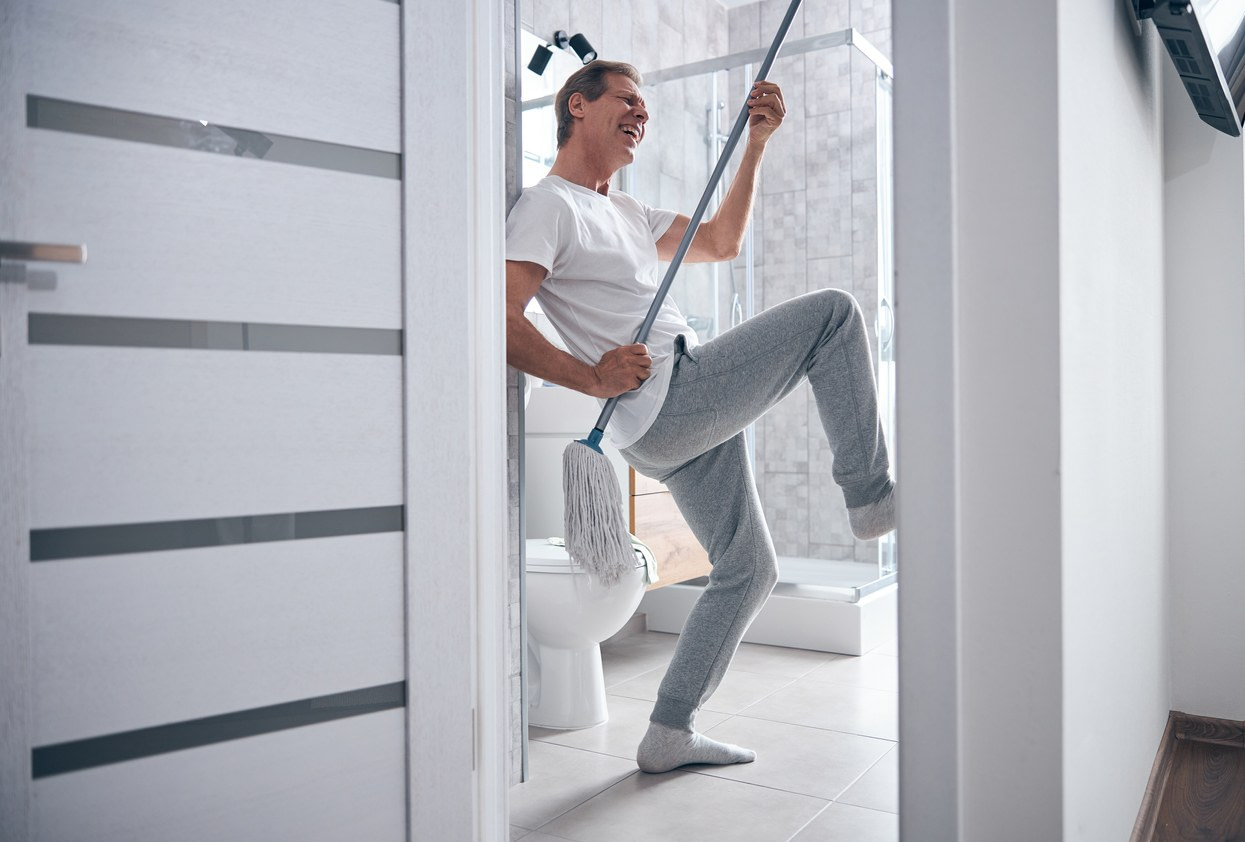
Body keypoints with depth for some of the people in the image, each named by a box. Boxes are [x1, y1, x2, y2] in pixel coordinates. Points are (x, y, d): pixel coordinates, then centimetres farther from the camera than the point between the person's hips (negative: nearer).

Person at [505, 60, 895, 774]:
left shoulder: (626, 212, 26)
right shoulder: (550, 205, -4)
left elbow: (721, 243, 28)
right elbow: (501, 318, -16)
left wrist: (757, 142, 21)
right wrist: (593, 378, -24)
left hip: (689, 420, 10)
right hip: (665, 402, -10)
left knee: (749, 569, 13)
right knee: (833, 311, -7)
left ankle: (670, 734, 19)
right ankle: (872, 494, 0)